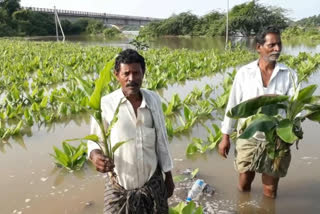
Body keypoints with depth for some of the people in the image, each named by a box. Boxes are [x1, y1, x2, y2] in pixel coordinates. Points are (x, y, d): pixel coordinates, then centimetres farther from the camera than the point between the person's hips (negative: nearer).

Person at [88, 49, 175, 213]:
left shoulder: (153, 99, -3)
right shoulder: (105, 105, -14)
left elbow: (161, 139, 5)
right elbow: (95, 140, -3)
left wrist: (168, 176, 10)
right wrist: (95, 155, -26)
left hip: (153, 182, 3)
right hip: (119, 187, -2)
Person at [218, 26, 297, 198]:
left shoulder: (288, 75, -6)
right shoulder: (244, 73, -7)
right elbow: (233, 105, -1)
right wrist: (225, 137, 2)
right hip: (248, 139, 0)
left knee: (270, 193, 15)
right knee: (244, 186, 18)